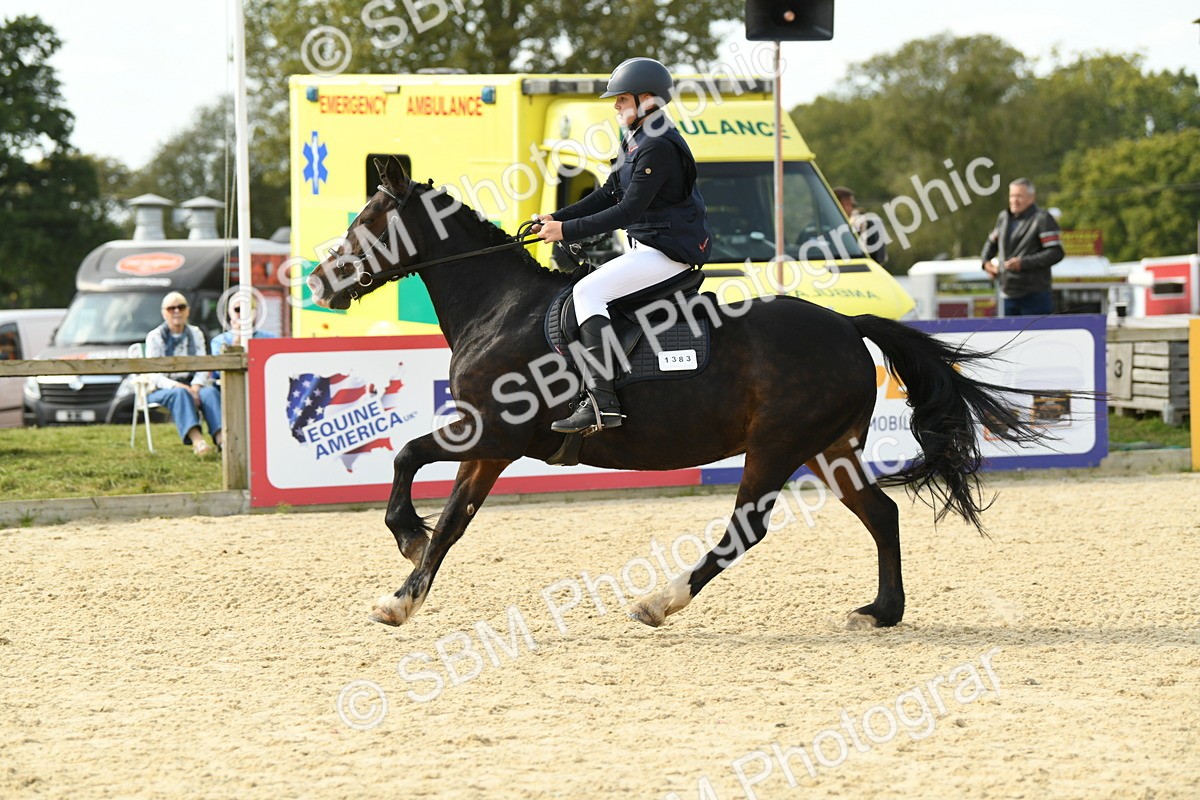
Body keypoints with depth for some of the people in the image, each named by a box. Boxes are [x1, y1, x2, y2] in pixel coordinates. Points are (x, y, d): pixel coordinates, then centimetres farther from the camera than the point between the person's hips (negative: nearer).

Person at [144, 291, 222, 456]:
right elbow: (155, 376, -8)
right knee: (180, 394, -37)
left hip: (190, 386, 3)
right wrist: (179, 386, -24)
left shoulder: (195, 334, 14)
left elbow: (203, 368, 5)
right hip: (162, 390, -3)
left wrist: (195, 387, -17)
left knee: (210, 392, -29)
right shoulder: (155, 337, 2)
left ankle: (221, 438, -52)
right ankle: (196, 440, -60)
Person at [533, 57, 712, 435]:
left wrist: (568, 230, -20)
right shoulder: (636, 141, 15)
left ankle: (603, 403, -29)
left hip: (668, 253, -11)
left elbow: (628, 210, -23)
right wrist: (557, 218, 8)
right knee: (586, 292, 17)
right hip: (646, 245, 11)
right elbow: (609, 194, 19)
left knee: (588, 291, -22)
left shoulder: (659, 148, -19)